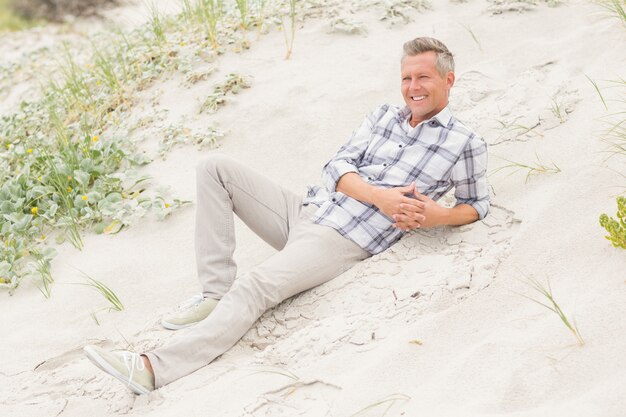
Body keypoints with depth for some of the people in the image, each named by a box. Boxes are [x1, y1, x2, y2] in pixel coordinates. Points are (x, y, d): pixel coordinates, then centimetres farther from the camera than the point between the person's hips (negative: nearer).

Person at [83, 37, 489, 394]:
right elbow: (338, 166, 6)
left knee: (254, 287, -29)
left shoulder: (465, 144, 1)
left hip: (341, 243, -7)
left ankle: (158, 367, -37)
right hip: (304, 212, 7)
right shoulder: (384, 116, 15)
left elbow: (477, 205, 10)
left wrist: (437, 214, -12)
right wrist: (379, 196, -15)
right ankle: (216, 292, -12)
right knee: (215, 168, -6)